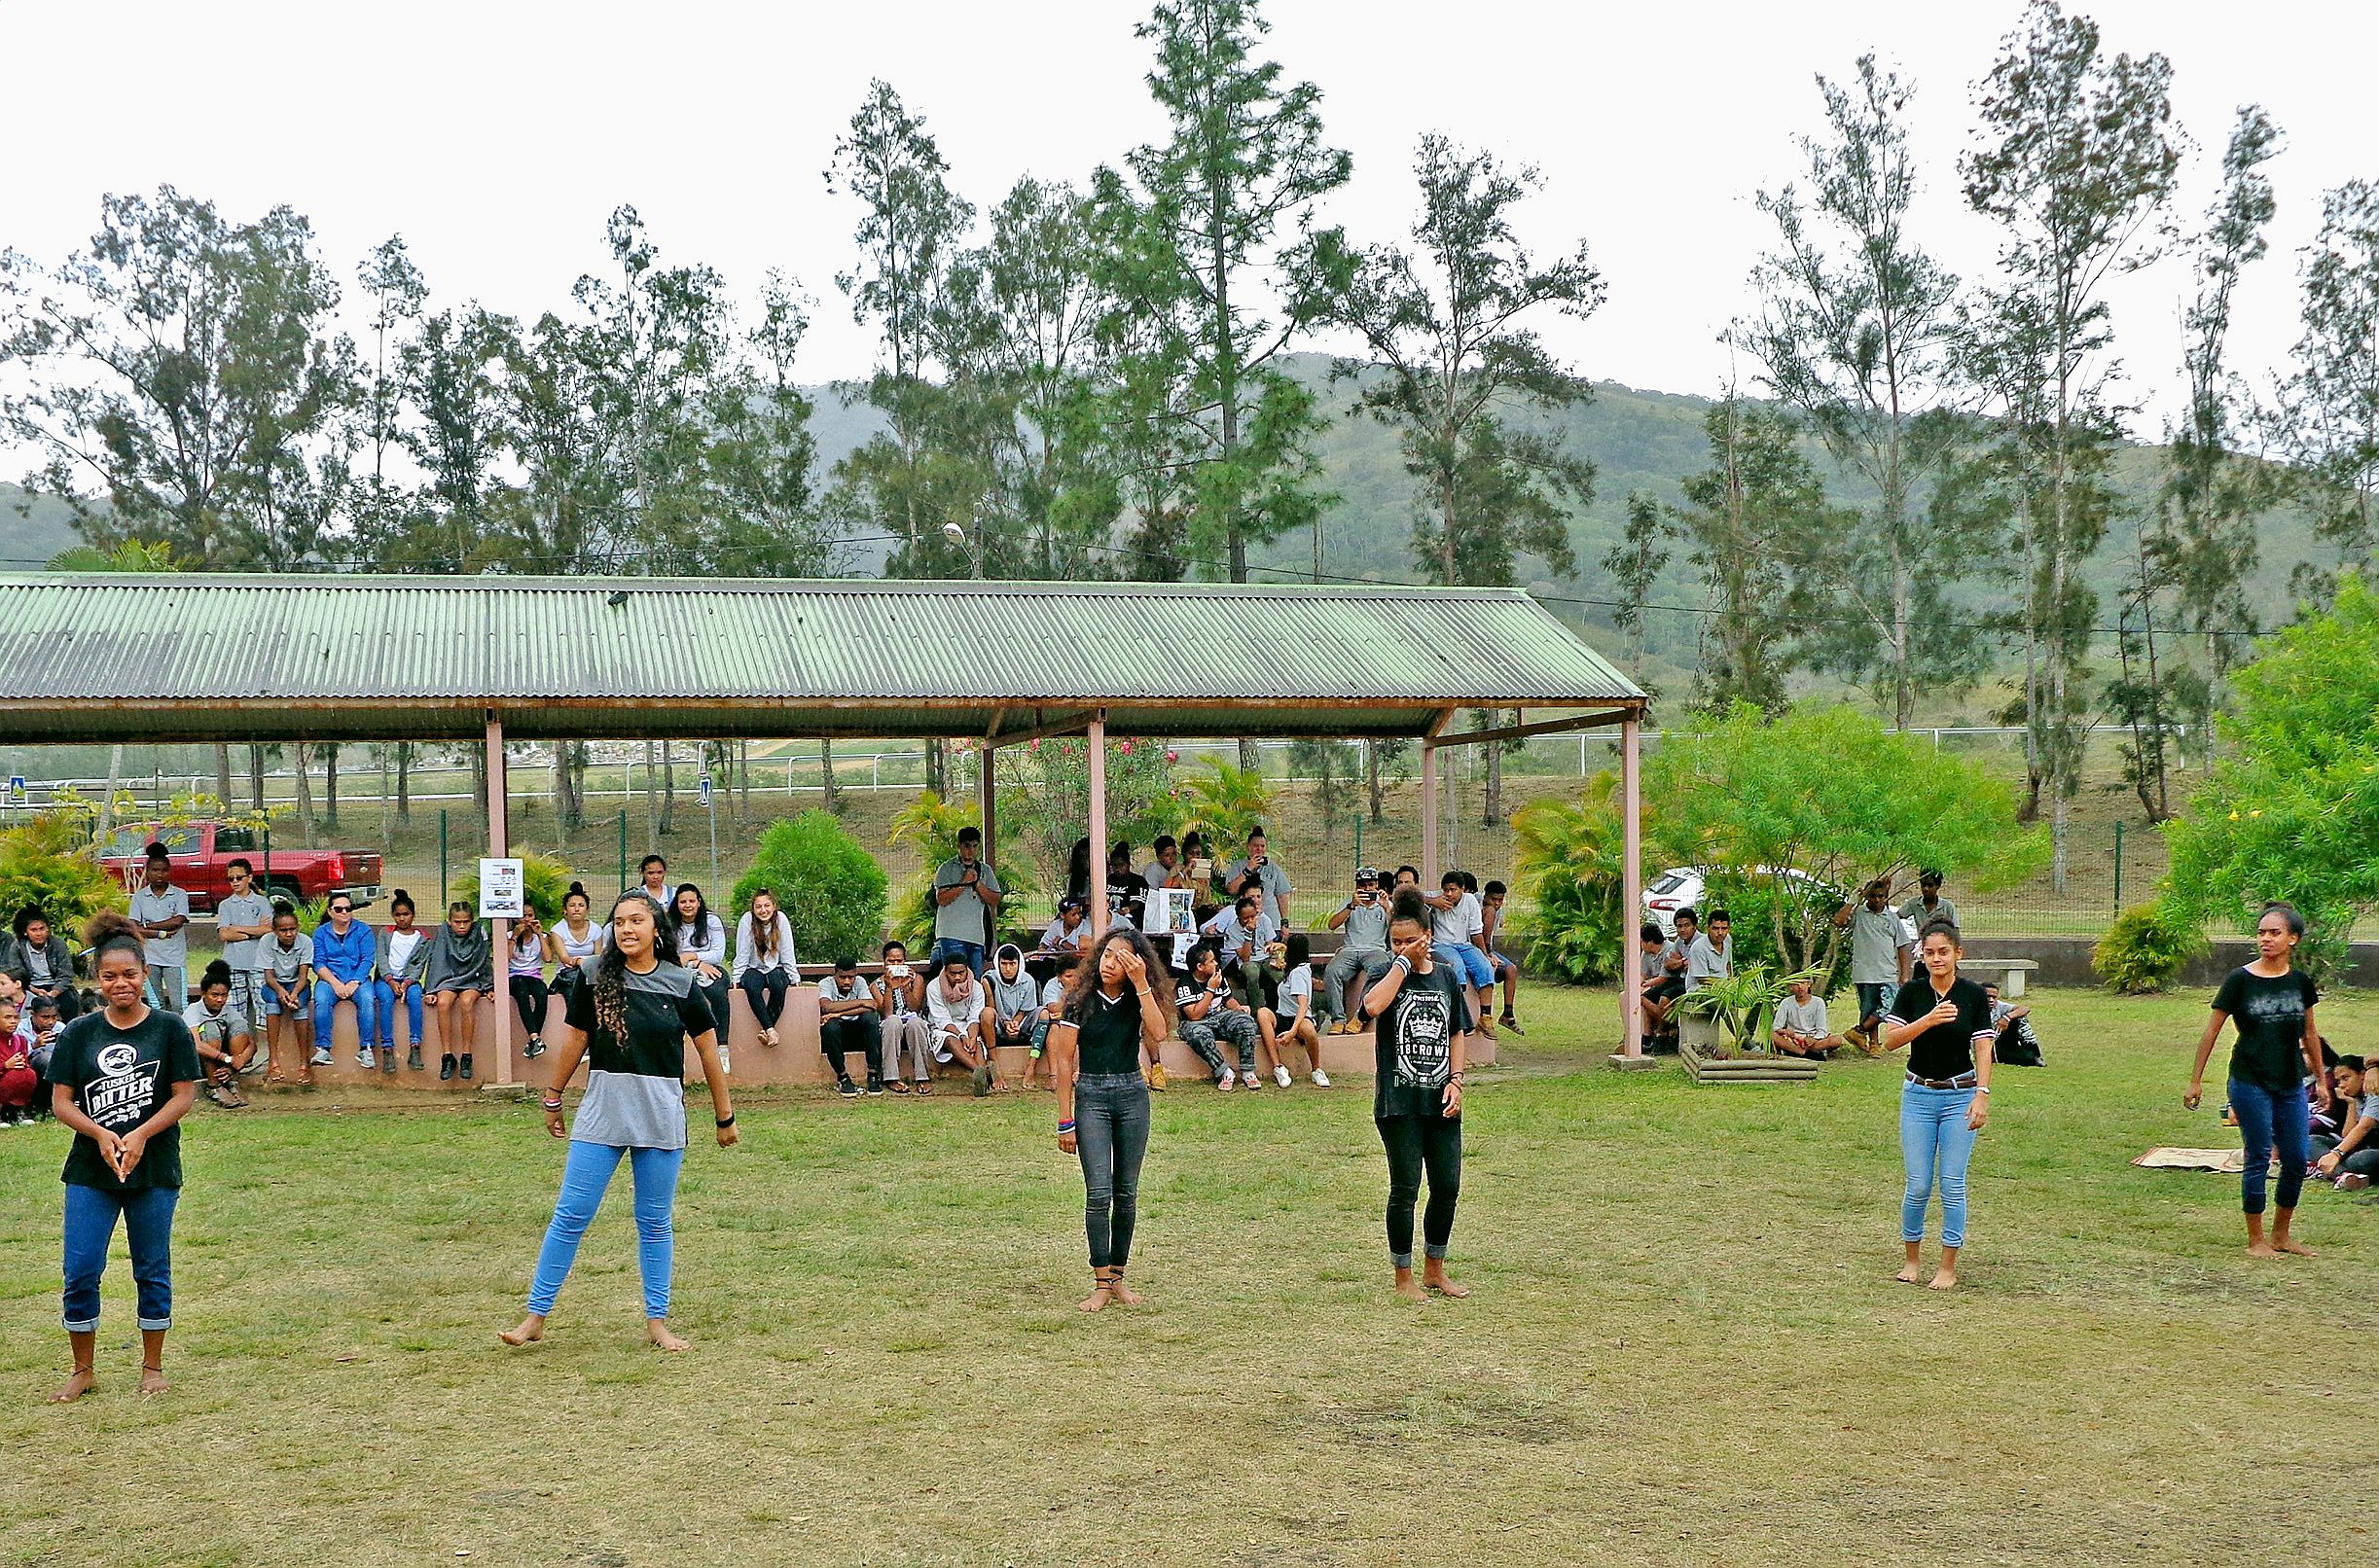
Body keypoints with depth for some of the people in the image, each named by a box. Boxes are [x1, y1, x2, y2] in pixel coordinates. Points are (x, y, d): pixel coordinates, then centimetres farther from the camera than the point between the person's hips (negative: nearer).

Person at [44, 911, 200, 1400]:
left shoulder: (170, 1029, -2)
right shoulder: (79, 1033, 3)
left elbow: (184, 1095, -5)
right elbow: (61, 1101, 0)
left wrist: (140, 1136, -18)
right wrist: (100, 1134, -17)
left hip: (154, 1170, -1)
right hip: (90, 1173, 1)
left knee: (153, 1269, 8)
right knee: (81, 1272, -1)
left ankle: (152, 1366, 22)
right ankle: (84, 1370, 15)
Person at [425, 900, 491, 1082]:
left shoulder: (479, 932, -1)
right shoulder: (443, 934, 0)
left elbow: (486, 961, 4)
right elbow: (436, 962, 1)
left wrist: (489, 988, 2)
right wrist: (431, 991, -4)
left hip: (473, 980, -1)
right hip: (448, 980, 1)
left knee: (466, 1002, -34)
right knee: (443, 1003, -32)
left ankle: (466, 1057, -28)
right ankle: (447, 1057, -27)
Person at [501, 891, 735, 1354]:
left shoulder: (679, 984, -2)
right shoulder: (595, 977, -1)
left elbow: (709, 1051, 5)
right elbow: (574, 1040, 8)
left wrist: (725, 1116, 9)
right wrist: (553, 1100, 14)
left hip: (661, 1116, 0)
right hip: (602, 1111, 0)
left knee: (655, 1221, 7)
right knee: (571, 1214, -1)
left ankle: (657, 1320, 18)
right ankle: (536, 1316, 6)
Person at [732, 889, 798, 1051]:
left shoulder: (781, 919, -8)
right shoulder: (747, 920, -10)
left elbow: (787, 953, -5)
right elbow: (742, 953, -8)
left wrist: (794, 978, -8)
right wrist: (737, 979, -12)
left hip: (776, 969, 0)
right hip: (753, 969, 0)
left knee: (778, 983, -34)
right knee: (752, 986, -34)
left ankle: (766, 1030, -29)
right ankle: (770, 1029, -37)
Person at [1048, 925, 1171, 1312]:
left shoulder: (1138, 999, 3)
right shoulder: (1080, 1000, -4)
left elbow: (1158, 1033, -17)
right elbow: (1063, 1061, -3)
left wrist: (1141, 983, -20)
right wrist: (1065, 1121, -5)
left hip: (1133, 1095, 3)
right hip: (1091, 1095, -3)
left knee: (1126, 1193, 7)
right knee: (1099, 1192, -11)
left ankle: (1118, 1277, 16)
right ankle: (1101, 1284, -6)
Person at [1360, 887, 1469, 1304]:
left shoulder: (1447, 976, 9)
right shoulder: (1387, 975, -3)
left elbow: (1458, 1032, 14)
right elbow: (1373, 1006, -27)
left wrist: (1455, 1081, 1)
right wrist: (1402, 962, -18)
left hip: (1440, 1101, 4)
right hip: (1398, 1101, -4)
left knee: (1448, 1187, 7)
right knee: (1405, 1188, 0)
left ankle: (1434, 1271, 23)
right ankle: (1403, 1277, 12)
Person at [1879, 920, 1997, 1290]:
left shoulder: (1974, 995, -3)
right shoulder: (1911, 993, 0)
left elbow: (1983, 1049, -6)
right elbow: (1890, 1040, -9)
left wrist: (1982, 1094, -17)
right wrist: (1928, 1020, -23)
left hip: (1960, 1096, -1)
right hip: (1918, 1095, 1)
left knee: (1952, 1184, -1)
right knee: (1918, 1185, 2)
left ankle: (1948, 1266, 9)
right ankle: (1911, 1259, 19)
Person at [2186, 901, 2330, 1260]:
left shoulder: (2300, 982, 3)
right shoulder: (2241, 980, -8)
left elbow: (2310, 1033, 15)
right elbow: (2212, 1031, -4)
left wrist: (2320, 1079, 18)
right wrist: (2196, 1080, -4)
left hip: (2291, 1085, 4)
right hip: (2250, 1083, -4)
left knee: (2297, 1160, 7)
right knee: (2259, 1160, 0)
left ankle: (2281, 1234, 24)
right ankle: (2256, 1240, 12)